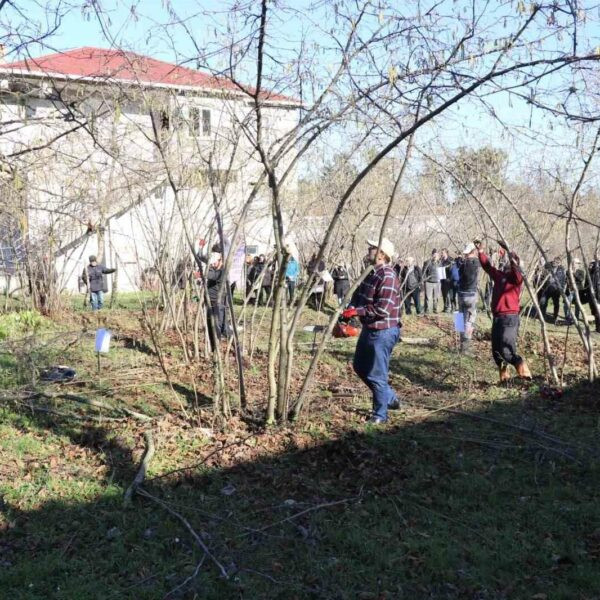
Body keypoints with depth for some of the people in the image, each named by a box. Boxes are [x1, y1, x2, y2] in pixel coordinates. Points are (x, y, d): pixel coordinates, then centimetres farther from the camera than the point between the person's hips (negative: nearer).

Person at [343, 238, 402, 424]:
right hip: (369, 329, 11)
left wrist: (356, 311, -21)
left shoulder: (388, 277, -21)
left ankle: (380, 414, 16)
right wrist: (348, 313, -4)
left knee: (376, 374, -1)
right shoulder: (371, 273, 9)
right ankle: (390, 398, 34)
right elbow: (358, 295, 14)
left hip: (383, 332, -11)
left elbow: (382, 309, -27)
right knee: (360, 367, 21)